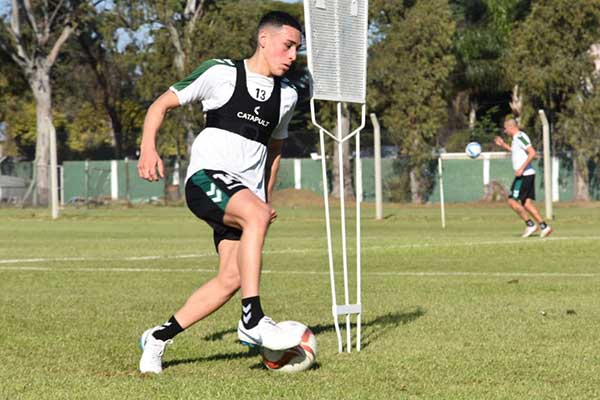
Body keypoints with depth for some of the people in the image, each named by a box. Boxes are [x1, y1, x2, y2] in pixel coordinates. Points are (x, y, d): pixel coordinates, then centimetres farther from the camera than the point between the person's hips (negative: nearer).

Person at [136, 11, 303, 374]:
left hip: (247, 194, 6)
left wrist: (267, 197, 25)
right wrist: (149, 148, -11)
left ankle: (159, 338, 10)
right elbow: (161, 104, 4)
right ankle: (253, 320, -36)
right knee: (255, 214, -35)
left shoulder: (287, 95, 16)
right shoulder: (220, 74, 0)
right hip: (207, 177, -6)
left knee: (231, 279, -7)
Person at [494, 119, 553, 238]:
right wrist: (503, 145, 25)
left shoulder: (520, 137, -13)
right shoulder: (517, 138, 17)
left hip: (524, 175, -10)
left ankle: (530, 224, -6)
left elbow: (532, 153, -22)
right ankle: (544, 226, 1)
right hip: (528, 174, 10)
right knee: (526, 203, 7)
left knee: (512, 201, -7)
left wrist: (521, 168, -23)